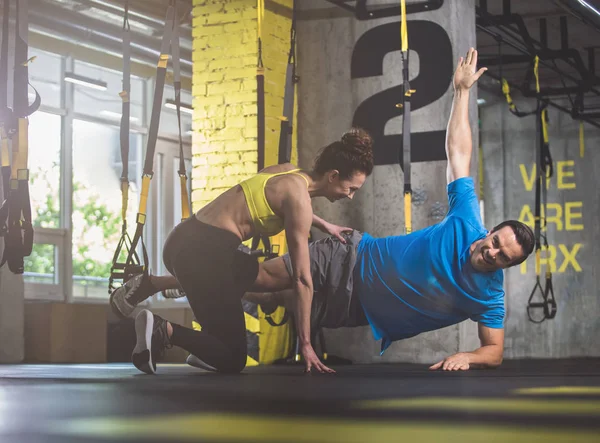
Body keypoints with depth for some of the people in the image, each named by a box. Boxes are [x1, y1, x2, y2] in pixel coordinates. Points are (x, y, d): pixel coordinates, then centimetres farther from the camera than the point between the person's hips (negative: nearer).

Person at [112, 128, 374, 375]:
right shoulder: (299, 198, -11)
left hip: (187, 240, 9)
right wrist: (306, 344, -7)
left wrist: (323, 225, 36)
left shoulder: (289, 173, 13)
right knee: (232, 361, 0)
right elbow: (302, 280, -11)